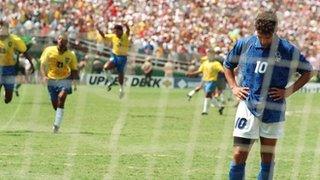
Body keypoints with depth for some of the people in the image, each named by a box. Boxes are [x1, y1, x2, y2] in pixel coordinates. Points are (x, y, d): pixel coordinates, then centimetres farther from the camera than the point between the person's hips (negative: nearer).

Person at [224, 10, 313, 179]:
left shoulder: (288, 50, -7)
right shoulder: (244, 44, -1)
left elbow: (307, 71, 6)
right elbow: (228, 65, 17)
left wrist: (288, 91, -4)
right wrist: (234, 87, 4)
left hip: (273, 109, 0)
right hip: (248, 107, 0)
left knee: (268, 156, 9)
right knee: (239, 156, -7)